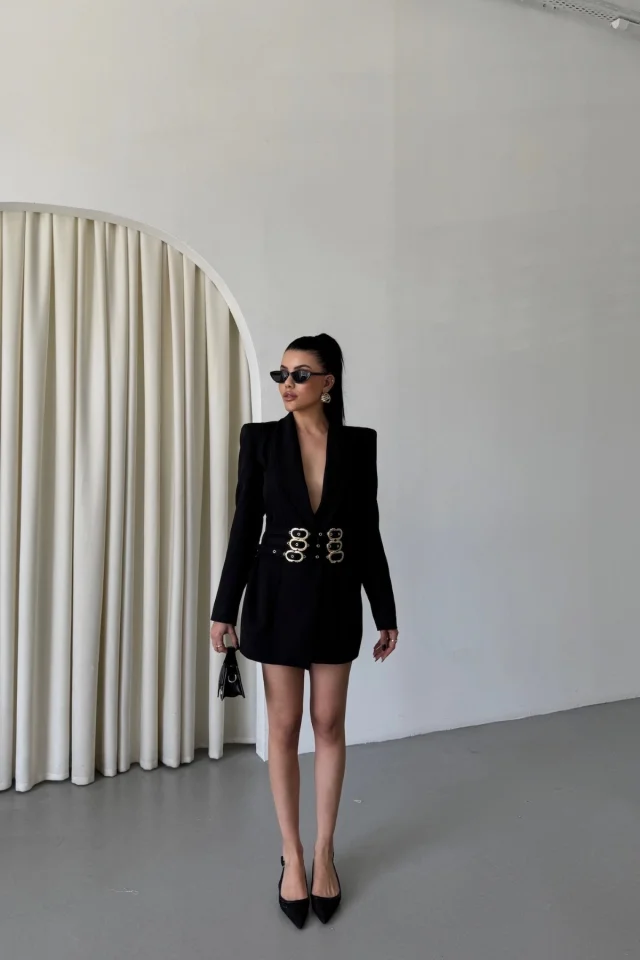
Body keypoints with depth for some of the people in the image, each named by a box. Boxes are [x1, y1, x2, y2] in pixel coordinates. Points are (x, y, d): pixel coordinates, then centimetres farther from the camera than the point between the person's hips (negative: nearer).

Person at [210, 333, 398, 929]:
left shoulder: (358, 443, -2)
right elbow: (245, 527, -3)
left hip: (335, 597, 1)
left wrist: (386, 613, 3)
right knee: (284, 726, 9)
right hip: (278, 596, -1)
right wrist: (224, 608, -3)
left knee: (329, 723, 11)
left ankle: (324, 852, 29)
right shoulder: (260, 438, -4)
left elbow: (368, 532, 1)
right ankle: (292, 856, 27)